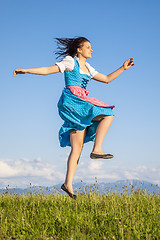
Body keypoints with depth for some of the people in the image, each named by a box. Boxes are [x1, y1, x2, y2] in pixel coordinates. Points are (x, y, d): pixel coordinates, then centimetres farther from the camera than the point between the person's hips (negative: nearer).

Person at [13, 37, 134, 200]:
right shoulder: (70, 61, 4)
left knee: (77, 147, 0)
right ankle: (97, 150, -16)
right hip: (71, 101, -8)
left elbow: (107, 79, 32)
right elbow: (48, 70, -1)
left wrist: (123, 68, 28)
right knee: (107, 115, -14)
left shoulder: (88, 68, 26)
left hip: (80, 105, 8)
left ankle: (68, 183, -3)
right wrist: (26, 70, -11)